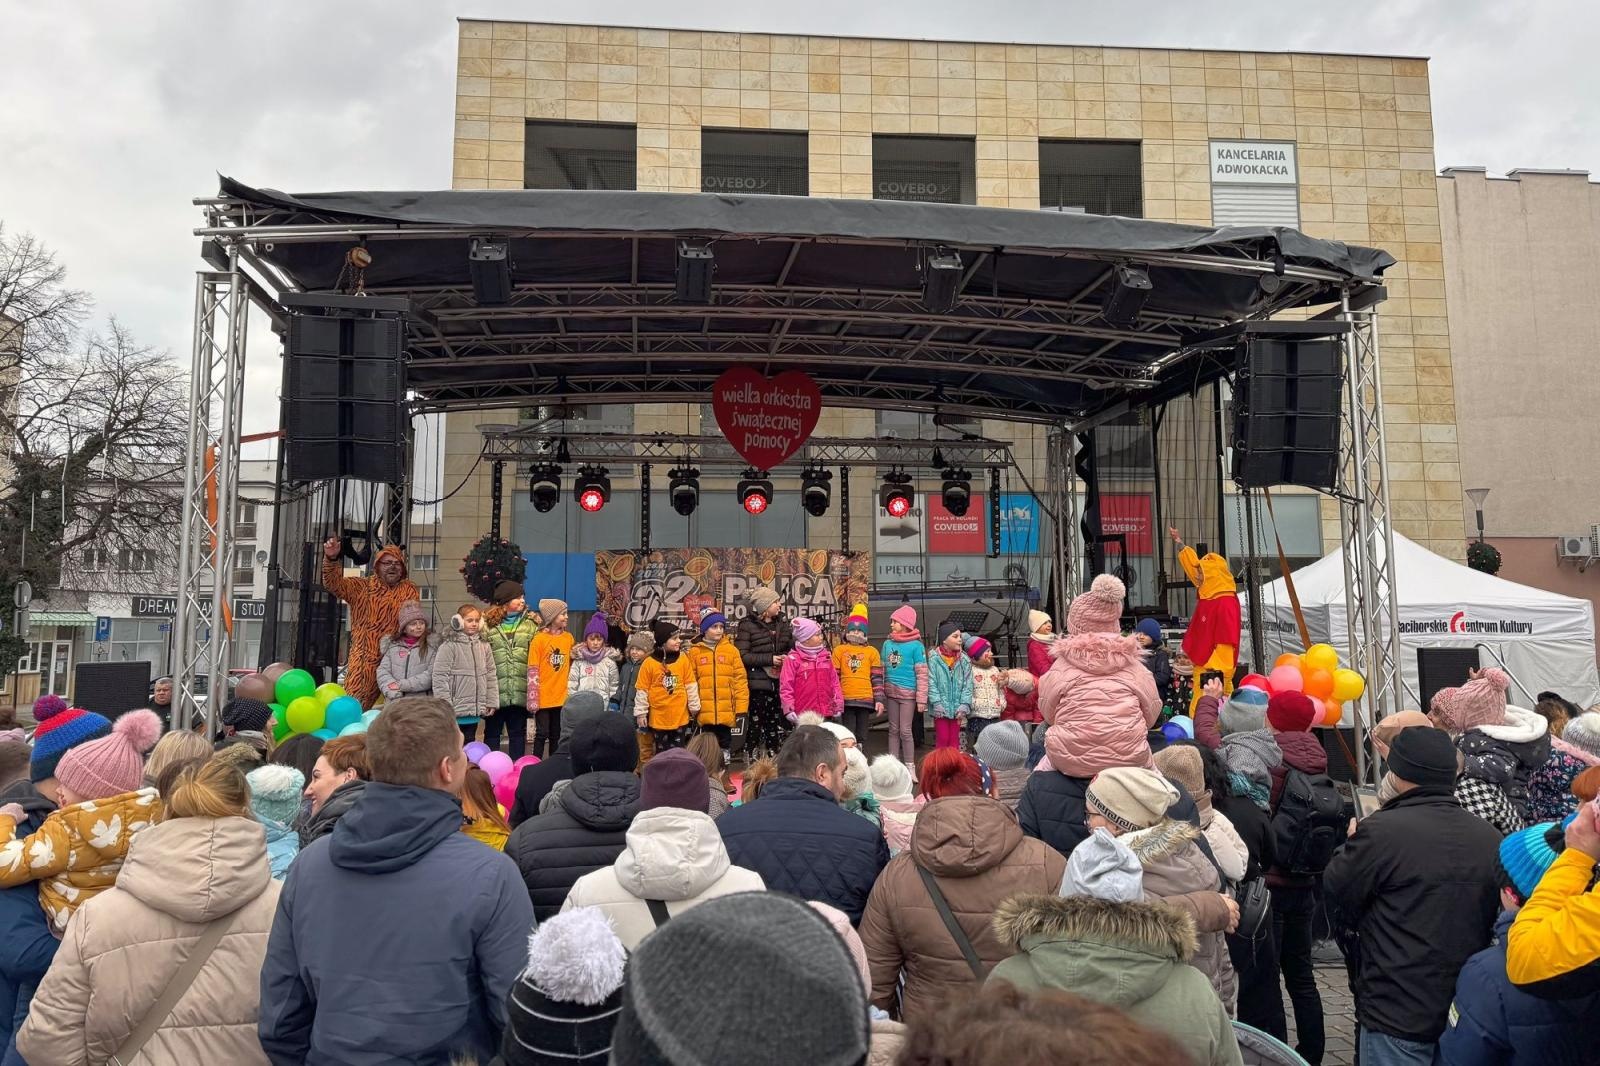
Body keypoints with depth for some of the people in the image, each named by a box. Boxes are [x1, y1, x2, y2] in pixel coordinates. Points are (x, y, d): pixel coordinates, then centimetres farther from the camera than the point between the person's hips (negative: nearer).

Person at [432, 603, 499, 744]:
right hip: (455, 711, -5)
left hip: (474, 711, 5)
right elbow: (440, 679, -12)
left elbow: (491, 676, 11)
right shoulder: (448, 647, -10)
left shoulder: (484, 647, 7)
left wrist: (492, 702, 6)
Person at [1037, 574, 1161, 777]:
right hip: (1129, 761, 1)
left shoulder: (1060, 669, 0)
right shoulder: (1134, 666, 4)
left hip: (1071, 763, -1)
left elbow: (1047, 714, 9)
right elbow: (1151, 715, 11)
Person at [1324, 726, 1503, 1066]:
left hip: (1400, 1016, -5)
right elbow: (1498, 914, 13)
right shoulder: (1492, 839, -2)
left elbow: (1336, 897, -7)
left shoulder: (1381, 830, -20)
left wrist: (1352, 848, 8)